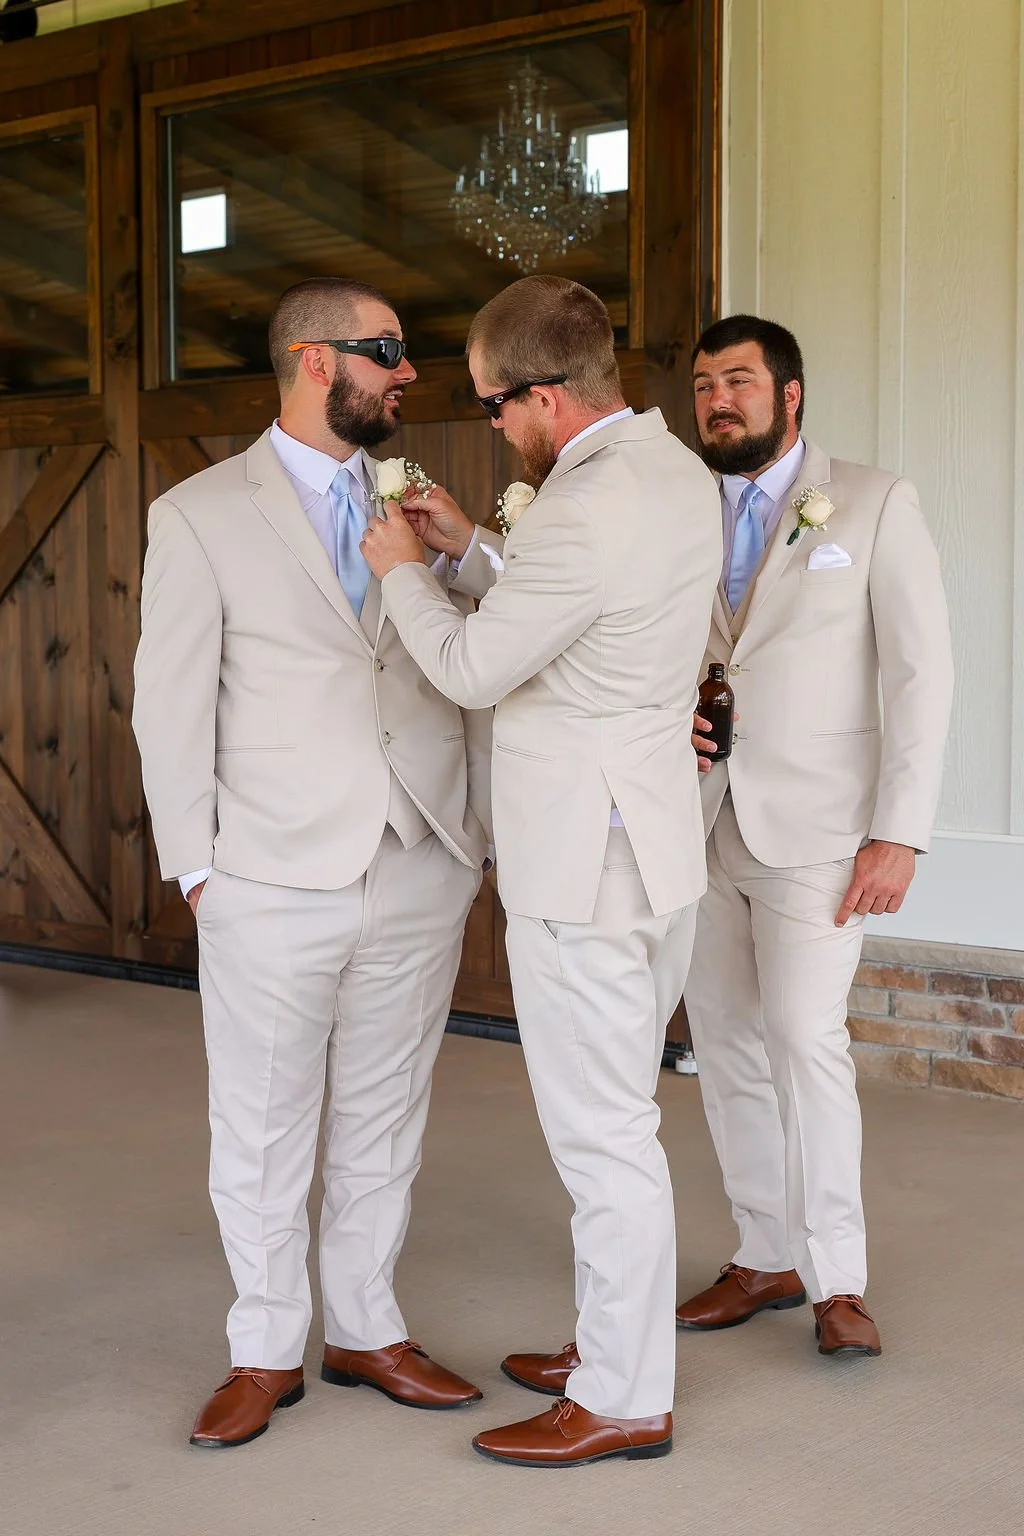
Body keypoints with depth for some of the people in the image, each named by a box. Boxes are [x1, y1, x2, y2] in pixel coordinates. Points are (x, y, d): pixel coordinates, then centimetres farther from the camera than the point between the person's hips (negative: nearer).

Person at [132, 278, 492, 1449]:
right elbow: (172, 706, -1)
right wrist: (194, 867, -4)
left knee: (384, 1120, 13)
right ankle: (266, 1352, 22)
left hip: (422, 873, 4)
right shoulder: (200, 517, -1)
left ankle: (365, 1331, 28)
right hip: (275, 883, -3)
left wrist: (487, 830, 5)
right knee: (262, 1132, 6)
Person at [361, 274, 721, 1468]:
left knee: (602, 1132, 1)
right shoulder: (677, 470, 8)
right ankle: (615, 1339, 34)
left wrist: (402, 573, 4)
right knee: (615, 1115, 20)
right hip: (655, 840, 10)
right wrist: (468, 548, 14)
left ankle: (623, 1400, 14)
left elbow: (473, 670, -13)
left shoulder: (587, 510, -23)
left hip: (584, 857, -10)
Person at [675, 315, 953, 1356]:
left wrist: (899, 833, -13)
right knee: (724, 1046, 7)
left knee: (804, 1036, -14)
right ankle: (767, 1258, 19)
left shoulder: (874, 504, -1)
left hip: (811, 827, -5)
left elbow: (920, 672, -5)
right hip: (700, 822, 5)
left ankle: (837, 1279, -2)